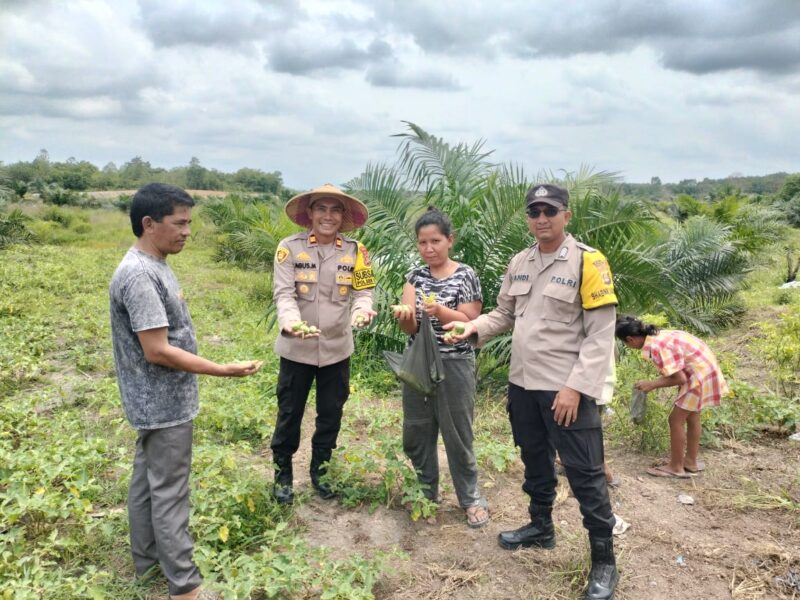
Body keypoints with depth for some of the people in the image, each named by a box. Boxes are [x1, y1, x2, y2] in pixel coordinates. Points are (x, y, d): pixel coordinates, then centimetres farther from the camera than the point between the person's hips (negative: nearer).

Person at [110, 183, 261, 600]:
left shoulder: (154, 267, 7)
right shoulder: (139, 275, -25)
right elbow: (157, 350, -26)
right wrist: (224, 370, -23)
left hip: (159, 402, 10)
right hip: (164, 405, -10)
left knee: (148, 479, 20)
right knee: (169, 491, 1)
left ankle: (147, 558, 36)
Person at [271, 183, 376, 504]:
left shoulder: (355, 251, -2)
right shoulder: (289, 247, -9)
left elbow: (363, 292, -5)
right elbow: (283, 293, -15)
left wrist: (361, 311, -28)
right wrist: (290, 321, -35)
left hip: (337, 348, 3)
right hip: (297, 347, -2)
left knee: (331, 414, 16)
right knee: (289, 412, 12)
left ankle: (320, 469, 38)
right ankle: (282, 473, 32)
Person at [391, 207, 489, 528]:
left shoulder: (465, 275, -7)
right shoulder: (415, 275, 4)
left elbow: (470, 323, -10)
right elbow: (410, 328, -4)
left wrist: (440, 311, -25)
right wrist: (405, 314, -27)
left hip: (454, 365, -4)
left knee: (457, 434, 5)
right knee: (416, 433, 13)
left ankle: (471, 498, 22)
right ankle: (425, 492, 32)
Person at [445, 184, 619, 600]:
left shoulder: (588, 262, -11)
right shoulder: (519, 263, 8)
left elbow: (600, 335, -14)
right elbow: (505, 314, 15)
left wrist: (575, 386, -19)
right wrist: (475, 328, -5)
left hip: (566, 388, -6)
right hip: (522, 383, 6)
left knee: (584, 473, 1)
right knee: (535, 461, 21)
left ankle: (603, 560, 17)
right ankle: (541, 527, 41)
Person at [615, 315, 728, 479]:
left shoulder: (656, 347, -25)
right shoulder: (657, 336, 4)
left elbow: (679, 378, -23)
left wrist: (653, 384, -14)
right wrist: (655, 383, 6)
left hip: (700, 375, -10)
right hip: (704, 368, 10)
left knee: (676, 419, -1)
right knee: (691, 416, 20)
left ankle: (676, 467, 10)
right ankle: (691, 462, 32)